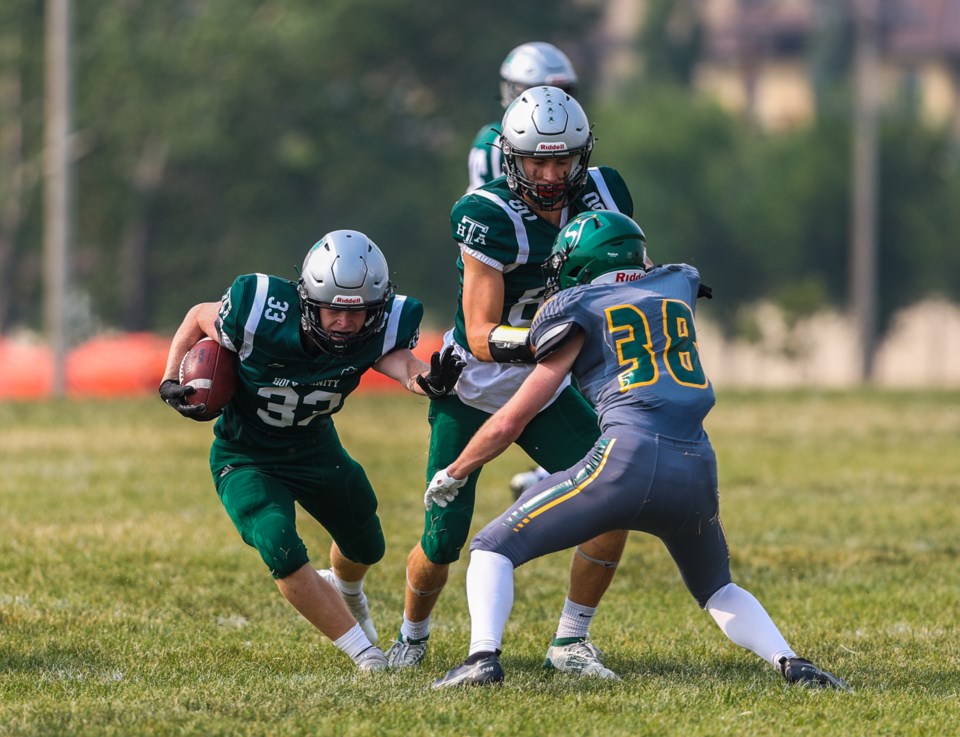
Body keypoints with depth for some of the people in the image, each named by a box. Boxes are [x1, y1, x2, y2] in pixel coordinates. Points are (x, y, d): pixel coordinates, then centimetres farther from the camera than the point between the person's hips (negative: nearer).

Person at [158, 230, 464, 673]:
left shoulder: (378, 330, -25)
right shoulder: (260, 314, -32)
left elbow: (400, 363, -43)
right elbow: (199, 318, -14)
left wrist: (430, 381, -65)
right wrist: (171, 382, -22)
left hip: (315, 450, 4)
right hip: (246, 459, -4)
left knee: (365, 548, 24)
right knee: (281, 549, -28)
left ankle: (343, 591, 62)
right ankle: (363, 652, -15)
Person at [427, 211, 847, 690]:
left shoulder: (580, 310, 10)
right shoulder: (679, 287, 21)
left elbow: (511, 422, 13)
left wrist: (453, 473, 27)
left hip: (629, 457, -5)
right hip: (698, 469, 5)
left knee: (494, 547, 8)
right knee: (716, 589, 29)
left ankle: (483, 657, -15)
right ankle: (790, 664, 5)